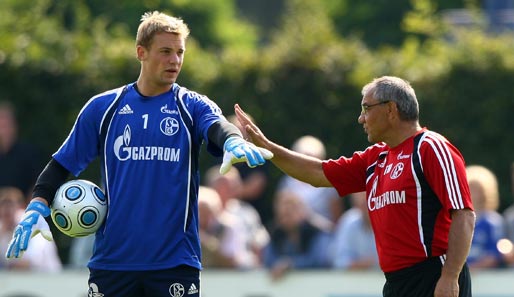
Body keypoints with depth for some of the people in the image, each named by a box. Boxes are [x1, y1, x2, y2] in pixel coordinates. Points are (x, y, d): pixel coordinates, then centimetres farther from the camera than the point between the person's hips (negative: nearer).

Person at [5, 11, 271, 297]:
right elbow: (63, 164, 11)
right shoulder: (102, 108, 8)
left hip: (176, 262, -1)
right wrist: (38, 206, -6)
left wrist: (234, 142, -43)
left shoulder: (193, 106, 3)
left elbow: (219, 127, -18)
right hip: (112, 260, 1)